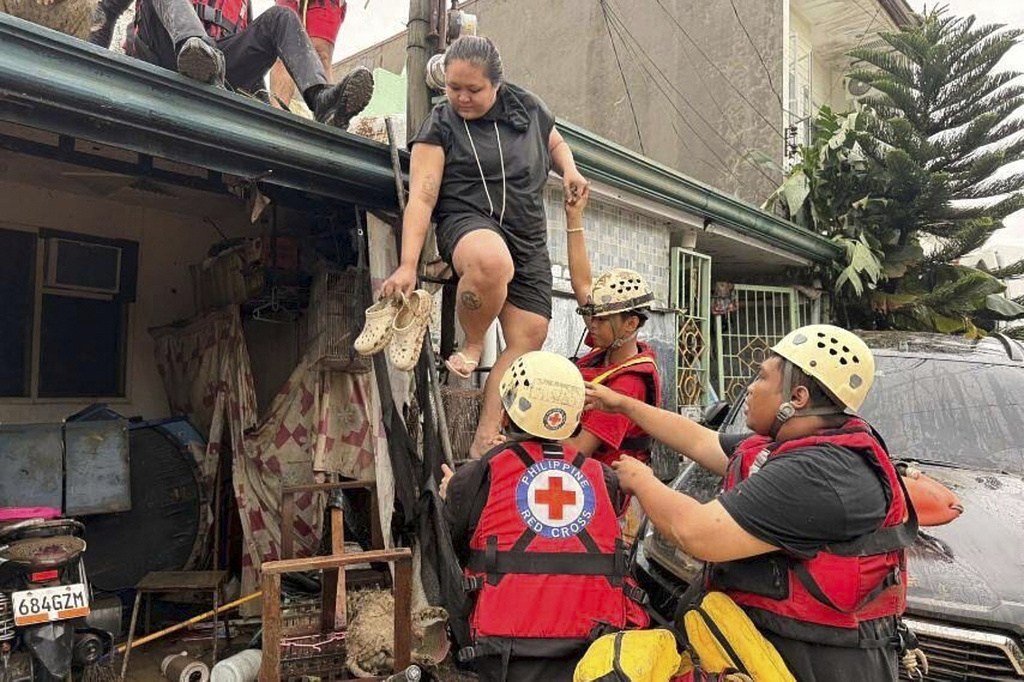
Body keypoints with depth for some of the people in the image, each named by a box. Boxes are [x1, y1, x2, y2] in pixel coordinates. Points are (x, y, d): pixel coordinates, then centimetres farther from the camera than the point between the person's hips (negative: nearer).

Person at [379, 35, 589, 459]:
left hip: (528, 239, 5)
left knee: (528, 338, -9)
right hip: (468, 222, -4)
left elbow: (555, 144, 29)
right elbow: (421, 199, -10)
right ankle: (472, 344, -13)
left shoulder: (526, 107, 9)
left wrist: (568, 168, 5)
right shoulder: (440, 126, -2)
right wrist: (407, 265, -20)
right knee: (492, 261, -42)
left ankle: (485, 440, -4)